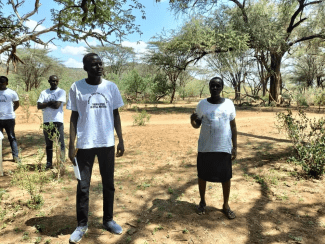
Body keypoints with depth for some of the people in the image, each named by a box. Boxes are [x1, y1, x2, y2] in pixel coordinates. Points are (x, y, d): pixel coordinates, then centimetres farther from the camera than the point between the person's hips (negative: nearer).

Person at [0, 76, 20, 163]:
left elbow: (17, 104, 12)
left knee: (12, 137, 3)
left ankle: (15, 156, 6)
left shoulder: (12, 93, 0)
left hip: (9, 118, -3)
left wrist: (11, 111, 3)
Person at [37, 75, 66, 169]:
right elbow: (39, 106, 1)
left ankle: (61, 162, 1)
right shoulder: (44, 93, 12)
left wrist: (46, 104, 0)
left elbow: (57, 105, -13)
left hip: (58, 121, -4)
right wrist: (50, 103, -8)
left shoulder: (61, 92, 0)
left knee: (61, 143, -3)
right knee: (48, 144, 11)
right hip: (46, 121, 4)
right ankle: (49, 163, 19)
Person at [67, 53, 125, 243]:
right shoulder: (77, 88, -2)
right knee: (83, 186, 6)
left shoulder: (111, 87, 3)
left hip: (107, 143, 2)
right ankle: (82, 225, 22)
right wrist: (71, 145, -3)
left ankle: (108, 220, 28)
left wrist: (121, 140, 3)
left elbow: (116, 115, 7)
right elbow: (74, 117, 1)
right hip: (85, 144, -2)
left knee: (109, 184, 11)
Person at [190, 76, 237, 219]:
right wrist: (192, 120, -18)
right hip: (205, 148, 0)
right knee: (202, 175, 10)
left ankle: (226, 205, 26)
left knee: (226, 177, 7)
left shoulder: (229, 104, -1)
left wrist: (235, 147, 0)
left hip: (224, 148, 0)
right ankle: (202, 202, 31)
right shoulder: (202, 104, -2)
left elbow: (233, 126, 4)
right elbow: (197, 125, 5)